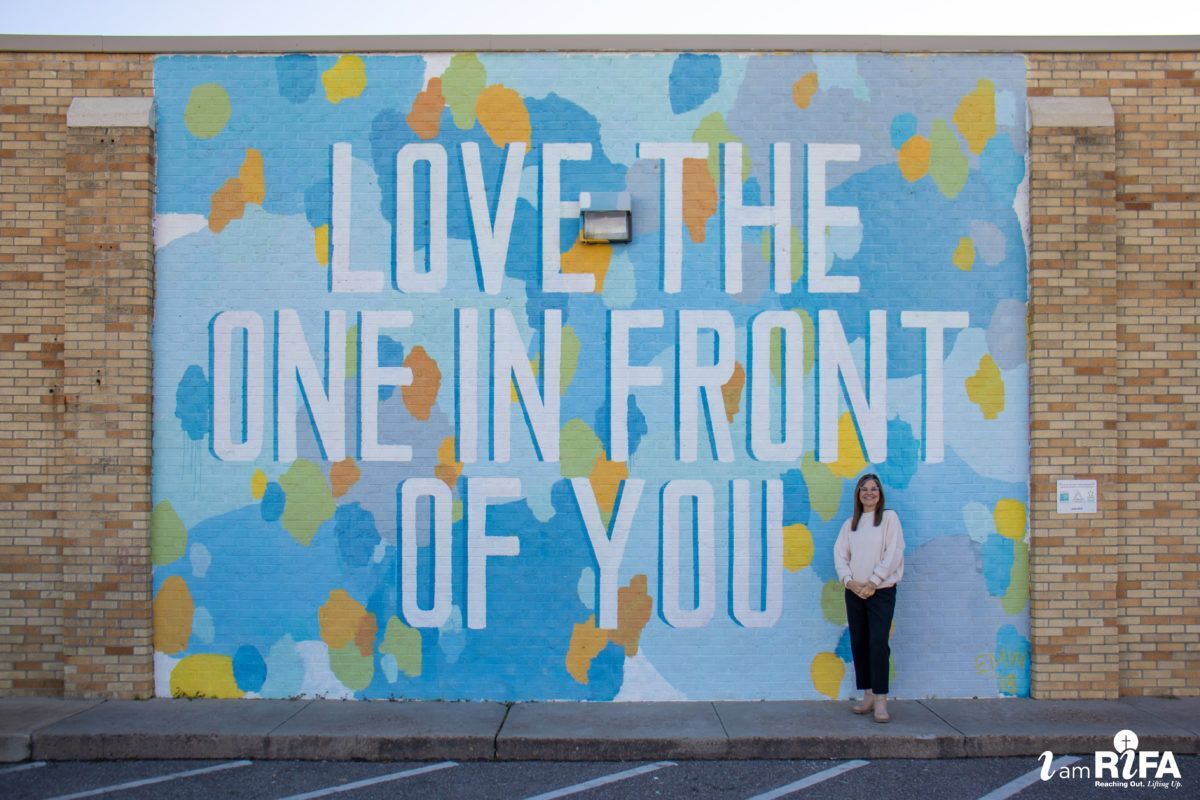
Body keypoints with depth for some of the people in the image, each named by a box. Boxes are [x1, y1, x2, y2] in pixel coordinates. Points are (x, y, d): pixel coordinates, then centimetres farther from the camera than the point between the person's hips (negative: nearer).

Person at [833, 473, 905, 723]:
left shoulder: (889, 518, 1)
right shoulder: (850, 524, 14)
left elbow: (893, 553, -7)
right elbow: (840, 554, 7)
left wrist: (873, 582, -12)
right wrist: (849, 581, -9)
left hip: (881, 591, -5)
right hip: (854, 591, 5)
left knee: (878, 642, -12)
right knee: (859, 644, 6)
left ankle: (880, 701, -11)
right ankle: (868, 696, 13)